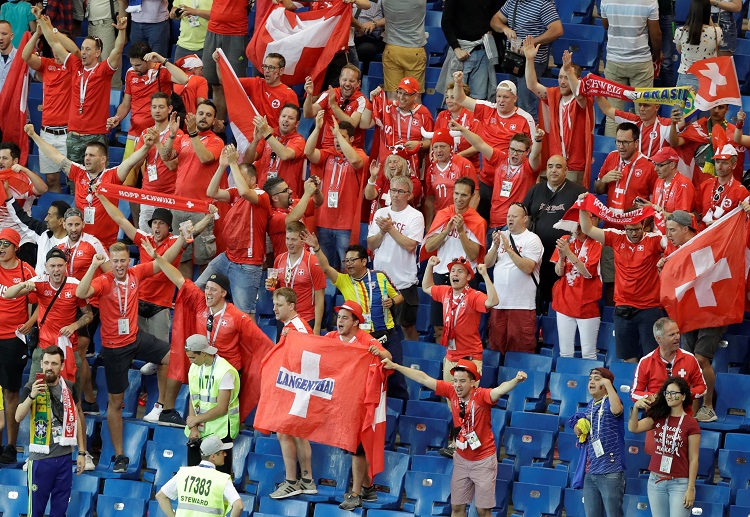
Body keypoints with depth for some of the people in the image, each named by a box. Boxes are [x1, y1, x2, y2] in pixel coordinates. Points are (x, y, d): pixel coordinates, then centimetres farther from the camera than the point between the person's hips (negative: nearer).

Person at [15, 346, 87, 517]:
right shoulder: (32, 387, -7)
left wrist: (81, 452, 10)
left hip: (64, 456, 4)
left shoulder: (69, 388, 5)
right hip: (40, 457, -3)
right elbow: (18, 418, -20)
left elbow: (76, 420, 13)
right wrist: (31, 396, -36)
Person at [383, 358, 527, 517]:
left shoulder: (482, 396, -24)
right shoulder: (451, 392, -10)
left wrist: (515, 381, -65)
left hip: (483, 460, -5)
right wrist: (395, 366, 2)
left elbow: (500, 390, -44)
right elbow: (423, 379, -3)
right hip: (461, 458, 5)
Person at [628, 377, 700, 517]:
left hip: (679, 483, -5)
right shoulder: (658, 417, 8)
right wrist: (635, 408, -23)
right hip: (656, 480, 5)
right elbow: (633, 428, -5)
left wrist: (691, 488, -10)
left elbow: (693, 459, -7)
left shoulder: (691, 424, -6)